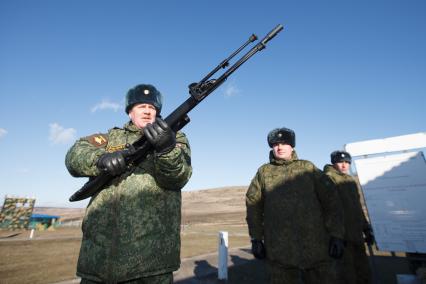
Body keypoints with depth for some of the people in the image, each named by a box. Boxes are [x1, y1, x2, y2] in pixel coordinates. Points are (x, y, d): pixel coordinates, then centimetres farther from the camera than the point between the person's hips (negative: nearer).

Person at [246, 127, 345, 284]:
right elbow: (253, 205, 5)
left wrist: (336, 235, -3)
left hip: (314, 246, 0)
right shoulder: (264, 172, 5)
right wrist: (256, 238, 3)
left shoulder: (308, 168, 6)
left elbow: (330, 201, 3)